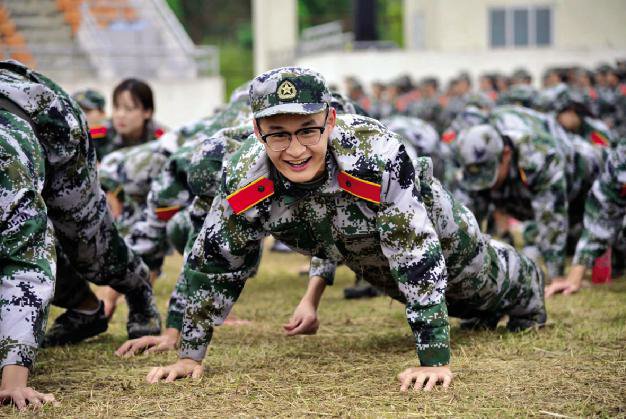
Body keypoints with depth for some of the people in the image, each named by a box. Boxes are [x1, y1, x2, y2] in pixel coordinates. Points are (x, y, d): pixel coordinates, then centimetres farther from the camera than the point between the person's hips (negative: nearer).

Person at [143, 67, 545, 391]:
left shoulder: (378, 153, -49)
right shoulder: (244, 179, -38)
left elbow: (417, 261, -47)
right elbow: (213, 263, -22)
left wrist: (435, 360, -48)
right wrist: (191, 354, -19)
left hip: (421, 222, -3)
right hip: (358, 252, 3)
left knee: (481, 286, 26)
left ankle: (527, 284, 63)